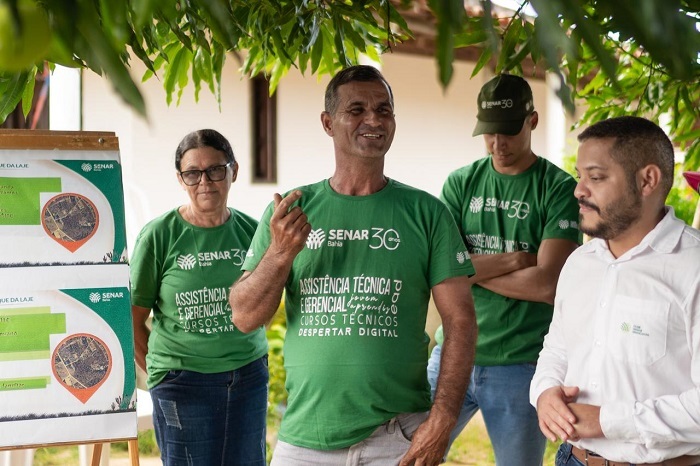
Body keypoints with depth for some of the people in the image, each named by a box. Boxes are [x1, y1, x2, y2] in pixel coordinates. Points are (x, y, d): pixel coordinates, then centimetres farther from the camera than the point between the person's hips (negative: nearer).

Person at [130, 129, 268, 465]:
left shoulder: (250, 231, 2)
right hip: (183, 384, -3)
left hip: (250, 378, 3)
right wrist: (164, 374, -1)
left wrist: (249, 367, 7)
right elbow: (131, 321, -2)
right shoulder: (159, 236, -7)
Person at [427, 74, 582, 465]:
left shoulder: (559, 188, -4)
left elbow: (547, 285, -15)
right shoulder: (461, 183, 6)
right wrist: (511, 260, -12)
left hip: (521, 363, -3)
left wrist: (470, 268, -6)